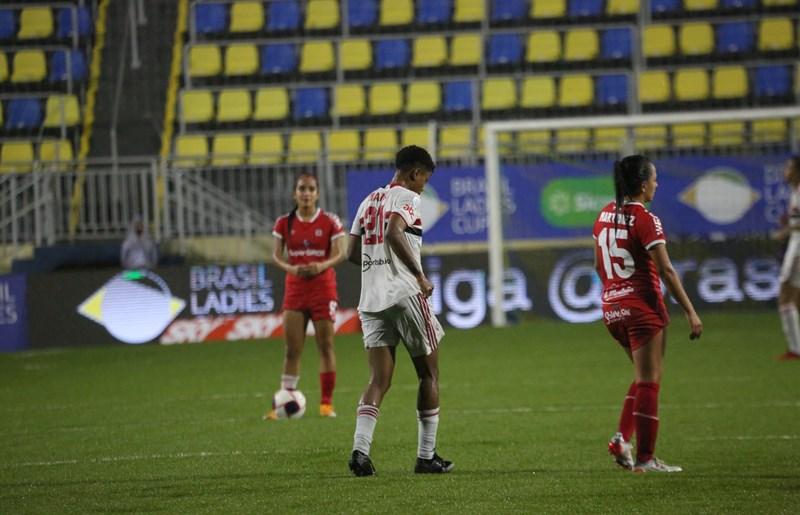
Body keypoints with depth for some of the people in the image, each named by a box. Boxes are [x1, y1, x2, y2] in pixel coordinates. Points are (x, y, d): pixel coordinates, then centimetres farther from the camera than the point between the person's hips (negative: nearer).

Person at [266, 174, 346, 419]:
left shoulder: (330, 221, -2)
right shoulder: (284, 223, 4)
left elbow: (339, 254, -6)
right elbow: (276, 255, 1)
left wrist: (322, 265, -26)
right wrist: (290, 268, -20)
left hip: (323, 289, -2)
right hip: (295, 290, 2)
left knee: (326, 346, 0)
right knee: (292, 349, 1)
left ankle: (326, 403, 6)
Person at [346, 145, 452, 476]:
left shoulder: (369, 201, 18)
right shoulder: (406, 197, -4)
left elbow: (352, 253, 17)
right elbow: (394, 233, -23)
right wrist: (420, 275, -17)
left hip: (371, 300, 6)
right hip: (405, 294, -6)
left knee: (379, 380, 2)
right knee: (429, 374, 9)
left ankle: (360, 450, -19)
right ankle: (426, 457, 10)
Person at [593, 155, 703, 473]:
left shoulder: (605, 215, 8)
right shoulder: (646, 220, -14)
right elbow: (666, 271, -17)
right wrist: (690, 312, -14)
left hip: (611, 308, 8)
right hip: (643, 307, -8)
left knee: (645, 376, 19)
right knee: (649, 382, 0)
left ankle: (622, 438, 5)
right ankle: (645, 458, 2)